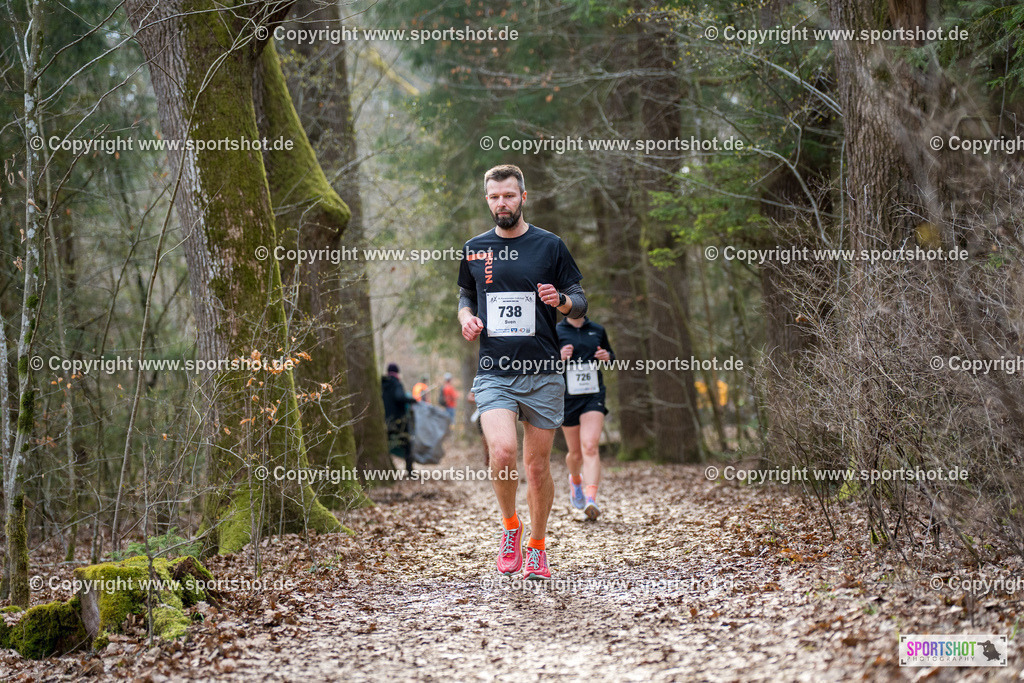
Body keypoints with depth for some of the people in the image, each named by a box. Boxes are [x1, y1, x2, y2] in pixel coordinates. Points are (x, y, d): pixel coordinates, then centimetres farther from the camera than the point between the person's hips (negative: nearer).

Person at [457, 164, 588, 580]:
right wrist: (466, 317, 1)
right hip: (493, 372, 0)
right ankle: (509, 526, 6)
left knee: (537, 465, 5)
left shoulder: (550, 246, 3)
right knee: (503, 452, -20)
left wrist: (560, 300, -15)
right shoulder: (474, 250, 10)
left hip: (543, 374, 0)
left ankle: (536, 547, 24)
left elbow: (580, 304, 7)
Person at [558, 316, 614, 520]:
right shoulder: (555, 332, 0)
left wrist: (608, 356, 0)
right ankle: (575, 480, 45)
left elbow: (611, 355, 24)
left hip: (593, 397, 0)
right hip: (567, 398, 0)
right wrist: (558, 357, -19)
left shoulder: (598, 330, 9)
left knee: (590, 446, -19)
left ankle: (591, 500, -29)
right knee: (575, 453, 10)